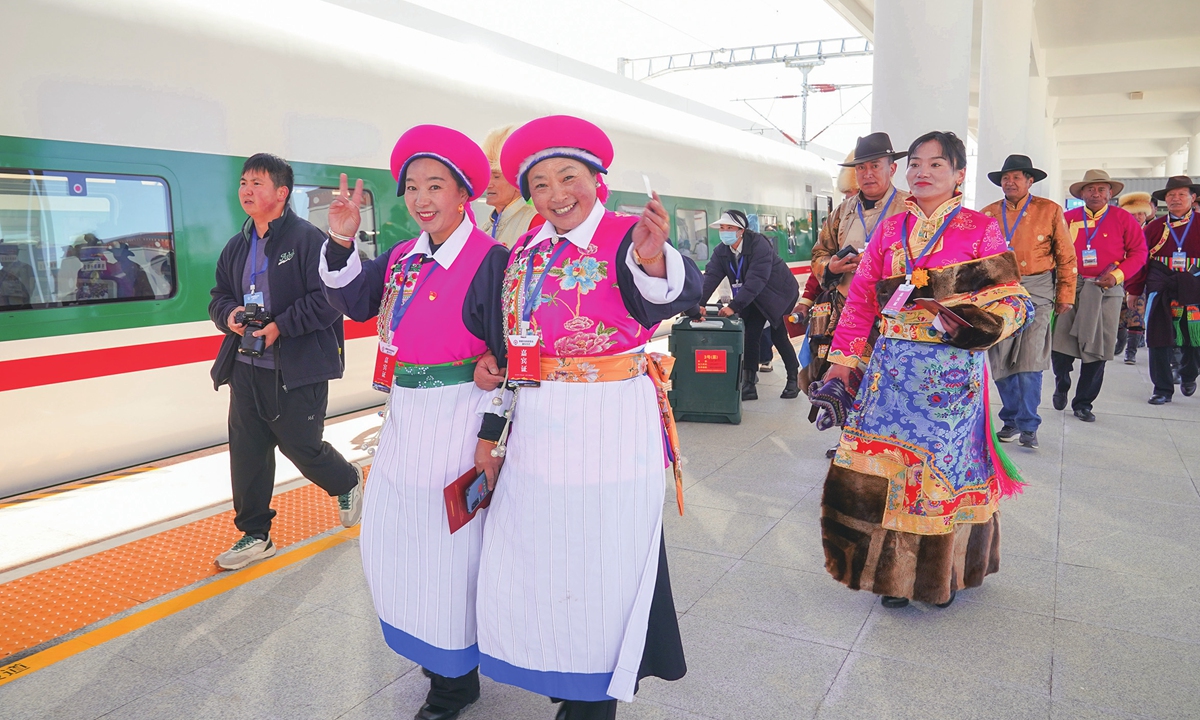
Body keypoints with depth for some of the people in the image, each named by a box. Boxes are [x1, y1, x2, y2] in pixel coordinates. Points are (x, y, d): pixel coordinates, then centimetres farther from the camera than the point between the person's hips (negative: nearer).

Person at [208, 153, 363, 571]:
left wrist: (281, 326, -20)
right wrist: (229, 315, -4)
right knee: (247, 452, 8)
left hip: (297, 371, -7)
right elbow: (219, 297, 19)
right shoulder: (236, 247, 13)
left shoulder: (308, 239, -10)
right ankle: (255, 536, 23)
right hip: (246, 368, 7)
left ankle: (347, 482, 35)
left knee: (301, 446, 3)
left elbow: (328, 299, -17)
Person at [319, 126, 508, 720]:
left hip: (456, 421, -8)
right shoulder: (403, 258, 9)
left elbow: (510, 358, -14)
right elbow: (354, 303, 3)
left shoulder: (490, 261, -13)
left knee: (447, 553, 4)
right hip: (402, 419, 8)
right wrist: (342, 240, -11)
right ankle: (434, 654, 43)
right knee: (386, 543, 19)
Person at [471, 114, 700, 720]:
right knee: (526, 566, 14)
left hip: (611, 430, -6)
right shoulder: (525, 252, 9)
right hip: (535, 431, 6)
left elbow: (674, 295, -31)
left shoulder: (628, 239, -10)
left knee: (600, 569, 5)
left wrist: (654, 261, -52)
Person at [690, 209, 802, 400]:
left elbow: (756, 280, -36)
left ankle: (793, 380, 13)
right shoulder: (721, 251, -9)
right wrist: (697, 304, -33)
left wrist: (734, 306, -43)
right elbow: (711, 277, -19)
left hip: (779, 294, -6)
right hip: (754, 298, 6)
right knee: (750, 336, -2)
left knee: (778, 335, -7)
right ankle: (749, 384, 5)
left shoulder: (759, 244, -29)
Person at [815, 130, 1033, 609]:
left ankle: (943, 571, 28)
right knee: (885, 467, 4)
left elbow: (1014, 302, -2)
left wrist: (974, 319, -22)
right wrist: (838, 374, 1)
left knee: (944, 467, 6)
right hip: (891, 369, 3)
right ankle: (895, 570, 22)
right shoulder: (889, 229, 9)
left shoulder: (980, 230, 1)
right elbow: (860, 303, 6)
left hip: (952, 375, -2)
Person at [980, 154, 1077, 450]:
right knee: (1001, 360, 4)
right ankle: (1011, 420, 18)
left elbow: (1066, 257, 5)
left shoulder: (1050, 211, 4)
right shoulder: (987, 214, 9)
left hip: (1035, 290, -2)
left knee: (1030, 360, -8)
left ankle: (1028, 425, 1)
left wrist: (1065, 295, 3)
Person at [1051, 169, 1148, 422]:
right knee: (1060, 343, -5)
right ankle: (1062, 385, 25)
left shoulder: (1123, 219, 6)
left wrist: (1117, 275, -9)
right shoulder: (1067, 218, 8)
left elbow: (1139, 252, 6)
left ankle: (1083, 403, 14)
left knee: (1096, 348, 2)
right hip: (1070, 287, 0)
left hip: (1106, 290, 0)